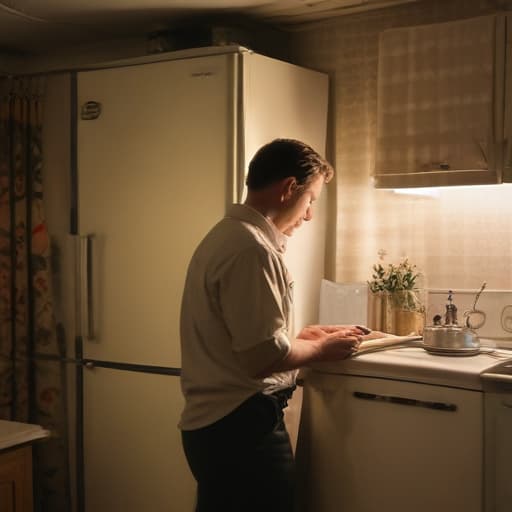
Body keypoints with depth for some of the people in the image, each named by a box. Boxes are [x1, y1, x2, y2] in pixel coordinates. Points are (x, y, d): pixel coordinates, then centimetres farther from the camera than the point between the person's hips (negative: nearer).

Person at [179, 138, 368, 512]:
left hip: (215, 420, 10)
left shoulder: (226, 235, 12)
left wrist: (300, 338, 12)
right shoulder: (251, 248, -20)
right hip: (240, 427, -10)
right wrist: (322, 349, -6)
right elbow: (263, 357, -22)